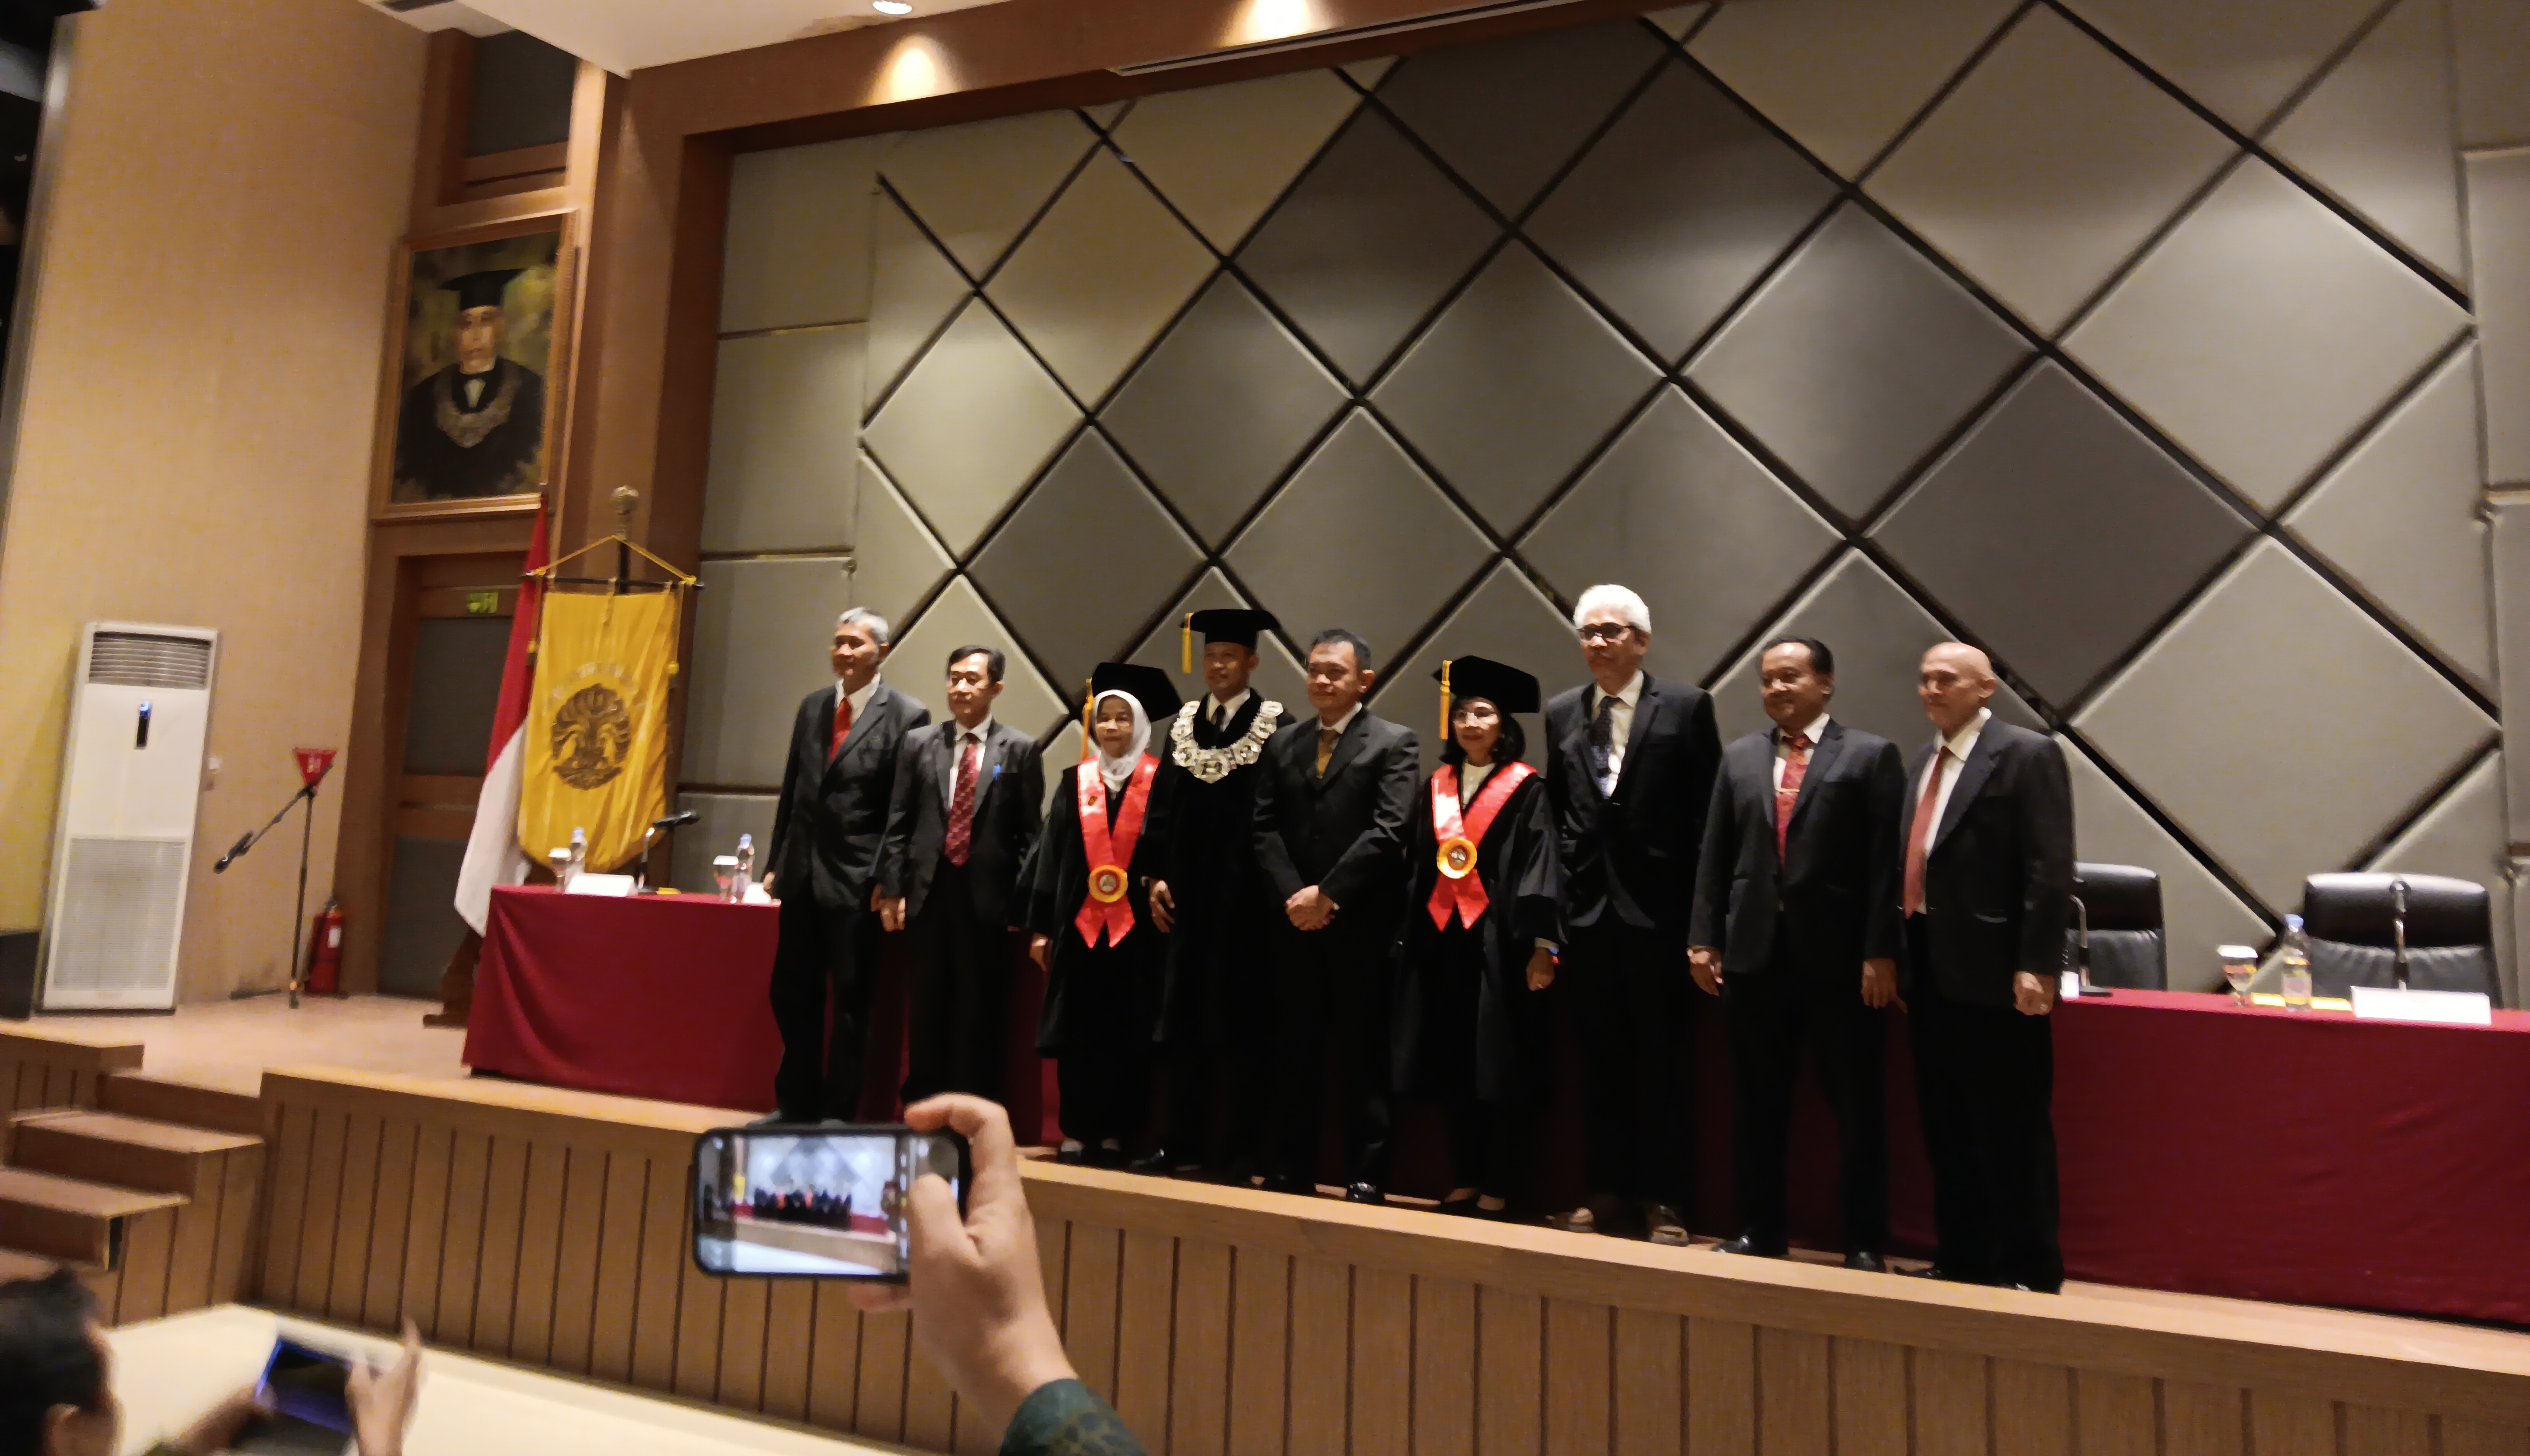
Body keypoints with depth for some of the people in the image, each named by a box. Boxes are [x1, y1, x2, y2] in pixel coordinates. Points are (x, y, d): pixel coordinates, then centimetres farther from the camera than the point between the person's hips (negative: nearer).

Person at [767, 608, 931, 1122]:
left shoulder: (906, 716, -8)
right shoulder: (812, 706, 11)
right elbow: (792, 790, 14)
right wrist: (776, 862, 12)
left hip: (857, 882, -6)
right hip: (803, 874, 6)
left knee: (851, 1003, 5)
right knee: (792, 995, 13)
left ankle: (839, 1115, 17)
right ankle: (797, 1107, 28)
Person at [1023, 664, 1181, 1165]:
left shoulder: (1160, 783, 0)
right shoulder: (1075, 782, 8)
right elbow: (1051, 854, 7)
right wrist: (1040, 925, 3)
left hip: (1137, 928, -2)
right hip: (1079, 926, 2)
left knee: (1128, 1035, 3)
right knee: (1078, 1034, 5)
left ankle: (1116, 1134, 13)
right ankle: (1077, 1133, 15)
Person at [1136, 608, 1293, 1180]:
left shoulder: (1276, 728, -5)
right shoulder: (1184, 724, 12)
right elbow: (1162, 807, 13)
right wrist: (1157, 876, 5)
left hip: (1243, 899, -5)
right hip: (1189, 898, 6)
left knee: (1240, 1024, 1)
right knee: (1185, 1022, 10)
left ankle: (1242, 1152, 11)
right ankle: (1183, 1146, 20)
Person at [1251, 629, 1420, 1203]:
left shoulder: (1393, 743, 0)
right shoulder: (1282, 744, 13)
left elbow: (1388, 832, -11)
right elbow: (1265, 829, 6)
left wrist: (1327, 893, -13)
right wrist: (1293, 896, -8)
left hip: (1361, 925, -4)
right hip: (1295, 924, 4)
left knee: (1363, 1057, 2)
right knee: (1294, 1054, 9)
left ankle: (1368, 1177, 11)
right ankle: (1291, 1173, 18)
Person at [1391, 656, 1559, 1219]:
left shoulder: (1526, 789, -3)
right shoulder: (1438, 787, 12)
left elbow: (1539, 866, -9)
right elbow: (1418, 863, 14)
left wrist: (1541, 947, -17)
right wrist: (1409, 935, 10)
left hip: (1498, 942, -5)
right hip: (1441, 940, 5)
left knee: (1499, 1070, 0)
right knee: (1453, 1068, 9)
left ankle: (1496, 1192, 9)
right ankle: (1464, 1185, 20)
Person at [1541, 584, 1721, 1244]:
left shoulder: (1687, 707, -1)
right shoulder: (1561, 713, 10)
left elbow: (1708, 812, -4)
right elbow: (1555, 813, 11)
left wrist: (1702, 912, -8)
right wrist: (1553, 898, 4)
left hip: (1656, 911, -3)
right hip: (1587, 910, 4)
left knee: (1660, 1061, 6)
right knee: (1599, 1060, 11)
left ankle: (1663, 1200, 18)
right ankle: (1609, 1191, 23)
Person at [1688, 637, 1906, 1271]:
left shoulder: (1871, 756, 0)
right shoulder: (1739, 758, 12)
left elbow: (1887, 861, -5)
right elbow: (1715, 855, 9)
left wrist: (1881, 954, -11)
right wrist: (1703, 939, 3)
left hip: (1839, 957, -3)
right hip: (1755, 954, 4)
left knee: (1856, 1107, 6)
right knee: (1757, 1104, 11)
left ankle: (1866, 1243, 19)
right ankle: (1759, 1231, 24)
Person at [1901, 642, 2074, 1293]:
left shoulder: (2027, 755, -7)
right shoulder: (1926, 761, 16)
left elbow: (2050, 870, -14)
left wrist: (2036, 967, -18)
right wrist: (1902, 958, 11)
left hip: (1994, 974, -8)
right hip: (1932, 971, 8)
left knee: (2012, 1131, 2)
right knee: (1946, 1129, 15)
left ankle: (2031, 1273, 15)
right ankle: (1960, 1263, 27)